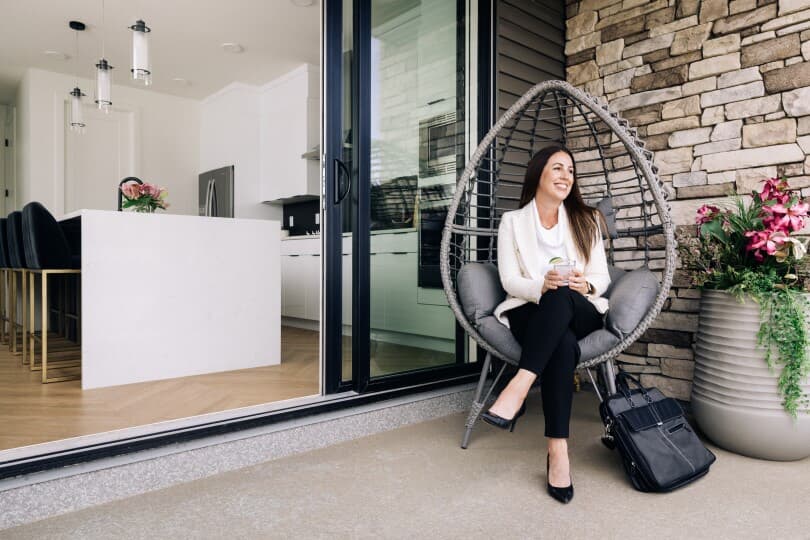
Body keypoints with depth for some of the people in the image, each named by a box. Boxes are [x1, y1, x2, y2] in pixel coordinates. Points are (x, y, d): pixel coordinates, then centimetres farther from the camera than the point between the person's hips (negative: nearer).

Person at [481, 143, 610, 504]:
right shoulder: (513, 221, 6)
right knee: (563, 344, -37)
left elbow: (602, 278, 6)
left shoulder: (585, 220, 12)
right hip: (531, 312, -1)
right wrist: (542, 285, -25)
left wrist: (585, 285, -19)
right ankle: (558, 449, -35)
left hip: (580, 312, 1)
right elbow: (510, 281, -3)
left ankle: (519, 387, -45)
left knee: (561, 296, -38)